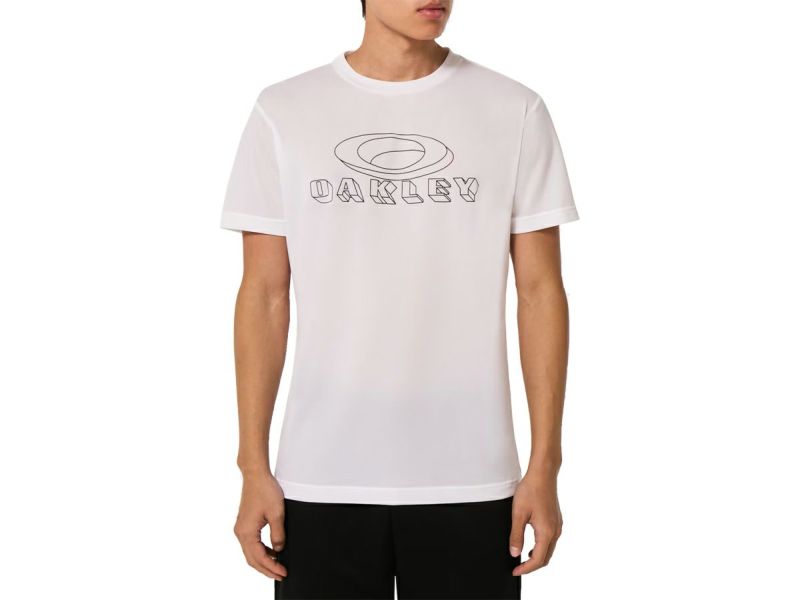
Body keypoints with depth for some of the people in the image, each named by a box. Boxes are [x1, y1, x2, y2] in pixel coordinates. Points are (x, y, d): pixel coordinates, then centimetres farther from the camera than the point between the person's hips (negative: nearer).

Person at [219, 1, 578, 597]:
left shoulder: (515, 111, 1)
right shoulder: (283, 113, 2)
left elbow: (540, 291, 2)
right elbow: (265, 297, 3)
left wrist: (544, 467, -2)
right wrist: (254, 468, 0)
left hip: (470, 482, 0)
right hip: (322, 481, 0)